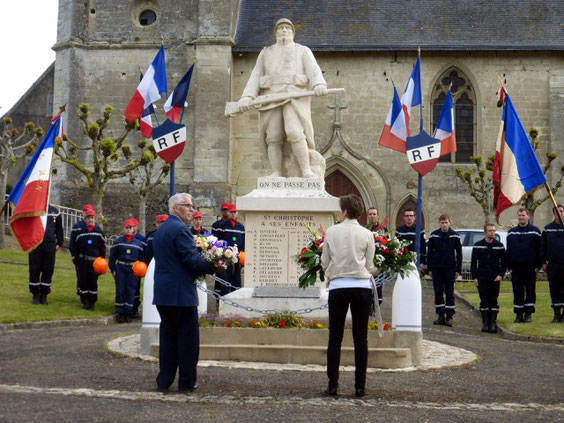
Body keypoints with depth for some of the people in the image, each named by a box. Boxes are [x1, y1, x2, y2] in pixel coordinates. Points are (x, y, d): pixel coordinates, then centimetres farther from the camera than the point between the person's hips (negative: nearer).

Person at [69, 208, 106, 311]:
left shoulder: (99, 232, 3)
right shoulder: (79, 231, 4)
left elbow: (103, 247, 7)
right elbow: (73, 244, 12)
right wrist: (74, 256, 5)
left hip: (95, 261, -1)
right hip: (82, 261, 1)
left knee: (93, 281, 0)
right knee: (82, 280, 2)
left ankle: (92, 303, 9)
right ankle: (85, 301, 13)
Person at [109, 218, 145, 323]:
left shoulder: (139, 243, 8)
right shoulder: (118, 241, 5)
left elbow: (141, 258, 11)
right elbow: (112, 256, 8)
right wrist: (113, 270, 2)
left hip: (133, 269, 1)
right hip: (120, 268, 0)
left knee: (131, 291, 0)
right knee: (120, 290, -1)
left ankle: (128, 313, 9)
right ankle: (120, 313, 6)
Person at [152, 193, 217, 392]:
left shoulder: (160, 229, 17)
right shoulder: (180, 229, -14)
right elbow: (193, 259, -20)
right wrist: (214, 266, -7)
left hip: (162, 293, 9)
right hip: (181, 293, -9)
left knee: (167, 334, 13)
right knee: (188, 336, 1)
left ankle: (164, 379, 17)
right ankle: (187, 381, 6)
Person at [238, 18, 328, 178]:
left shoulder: (303, 51, 12)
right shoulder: (266, 53, 19)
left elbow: (314, 70, -6)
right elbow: (255, 77, 9)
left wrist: (319, 85, -28)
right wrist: (247, 97, -7)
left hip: (294, 97, -3)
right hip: (271, 98, 3)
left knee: (295, 132, -21)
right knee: (273, 138, -6)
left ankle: (306, 170, -17)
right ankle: (277, 174, -4)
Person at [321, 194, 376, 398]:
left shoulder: (331, 232, 1)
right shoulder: (367, 234, 1)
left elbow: (324, 263, 7)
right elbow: (370, 266, 6)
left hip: (338, 287, 0)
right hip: (362, 286, 0)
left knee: (335, 338, 6)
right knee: (361, 339, 6)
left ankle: (332, 385, 5)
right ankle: (360, 386, 8)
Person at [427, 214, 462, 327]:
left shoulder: (455, 236, 1)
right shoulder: (434, 235, 4)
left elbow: (459, 253, 5)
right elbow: (429, 252, 7)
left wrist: (458, 270, 0)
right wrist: (429, 269, 4)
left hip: (450, 268, -1)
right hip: (436, 268, 1)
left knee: (449, 292, 1)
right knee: (438, 292, 3)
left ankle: (449, 316, 6)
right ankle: (440, 315, 10)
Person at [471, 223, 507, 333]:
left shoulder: (499, 246, 4)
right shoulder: (478, 246, 2)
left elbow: (504, 262, 8)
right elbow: (474, 262, 6)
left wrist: (501, 275, -4)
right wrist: (474, 277, 0)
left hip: (495, 278, 0)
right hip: (482, 278, 0)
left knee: (493, 301, 1)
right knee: (484, 301, 0)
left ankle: (493, 323, 7)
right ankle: (485, 323, 8)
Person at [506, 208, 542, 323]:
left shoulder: (535, 231, 3)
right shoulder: (511, 232, 12)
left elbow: (539, 250, 1)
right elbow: (508, 251, 13)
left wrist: (538, 266, -5)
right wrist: (509, 267, 6)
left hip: (530, 267, -2)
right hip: (516, 267, 2)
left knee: (530, 290, 2)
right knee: (517, 291, 3)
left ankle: (528, 314, 9)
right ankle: (519, 314, 9)